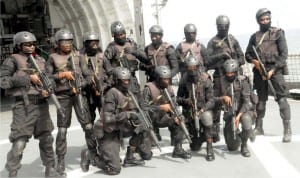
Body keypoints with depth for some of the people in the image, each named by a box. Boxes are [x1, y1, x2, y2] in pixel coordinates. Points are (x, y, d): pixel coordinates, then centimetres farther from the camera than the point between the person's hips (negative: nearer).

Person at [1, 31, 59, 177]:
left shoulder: (41, 60, 12)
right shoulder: (13, 60, -2)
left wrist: (47, 90, -6)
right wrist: (28, 78, -15)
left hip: (41, 105, 5)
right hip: (24, 106, -5)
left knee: (46, 139, 13)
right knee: (19, 143, -5)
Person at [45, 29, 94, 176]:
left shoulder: (77, 55, 11)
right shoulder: (53, 58, 4)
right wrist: (62, 74, -11)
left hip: (79, 93, 2)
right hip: (63, 96, -2)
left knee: (88, 125, -2)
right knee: (62, 129, 1)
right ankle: (61, 161, 12)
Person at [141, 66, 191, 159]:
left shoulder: (169, 89, 1)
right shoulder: (149, 88, -17)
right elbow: (143, 107, -22)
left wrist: (175, 117, -17)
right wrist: (161, 107, -27)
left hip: (163, 117, 6)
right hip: (150, 119, -6)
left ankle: (178, 150, 0)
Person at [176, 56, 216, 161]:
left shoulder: (205, 80, -13)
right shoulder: (184, 81, -6)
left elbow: (211, 101, -14)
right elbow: (178, 98, 2)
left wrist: (202, 110, -32)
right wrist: (185, 101, -21)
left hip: (204, 110, -2)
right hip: (190, 113, 2)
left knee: (207, 117, -40)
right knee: (194, 148, 2)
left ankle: (209, 148, -24)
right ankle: (201, 137, 40)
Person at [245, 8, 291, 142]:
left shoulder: (278, 33, 2)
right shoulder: (254, 37, 12)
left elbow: (284, 54, -4)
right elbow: (247, 54, 14)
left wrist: (273, 70, -13)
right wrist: (254, 61, -9)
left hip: (275, 69, -3)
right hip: (260, 70, 4)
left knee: (282, 98, -11)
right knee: (261, 99, 9)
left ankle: (287, 130, -11)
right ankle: (258, 128, 18)